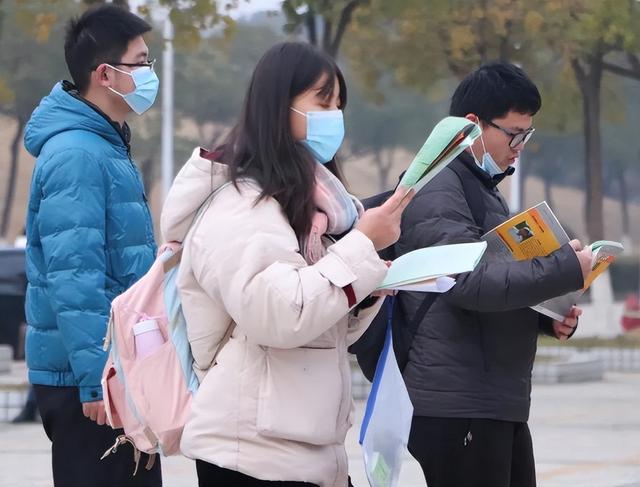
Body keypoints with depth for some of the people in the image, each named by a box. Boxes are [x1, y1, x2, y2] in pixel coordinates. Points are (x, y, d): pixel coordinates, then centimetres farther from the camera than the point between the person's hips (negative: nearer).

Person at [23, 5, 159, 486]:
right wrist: (96, 378, -26)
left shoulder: (108, 147, 14)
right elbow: (72, 278, -23)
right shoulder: (76, 155, -17)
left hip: (123, 369, 10)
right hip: (86, 377, -10)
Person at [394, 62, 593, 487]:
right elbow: (471, 281, -23)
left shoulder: (483, 188, 21)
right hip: (456, 408, -10)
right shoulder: (436, 189, -11)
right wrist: (566, 269, -20)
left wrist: (549, 316, 8)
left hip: (501, 405, 10)